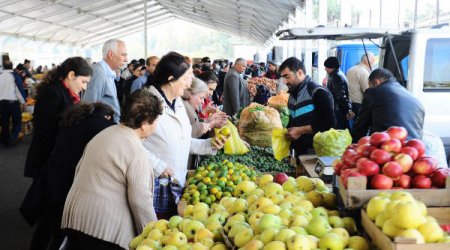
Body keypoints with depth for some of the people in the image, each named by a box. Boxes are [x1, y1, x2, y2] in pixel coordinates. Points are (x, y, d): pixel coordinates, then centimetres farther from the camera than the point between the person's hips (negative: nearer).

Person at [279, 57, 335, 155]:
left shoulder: (318, 92, -13)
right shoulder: (292, 94, 13)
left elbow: (329, 123, -20)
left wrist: (300, 131, -19)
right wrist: (287, 132, 7)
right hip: (299, 151, 7)